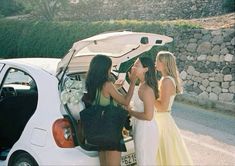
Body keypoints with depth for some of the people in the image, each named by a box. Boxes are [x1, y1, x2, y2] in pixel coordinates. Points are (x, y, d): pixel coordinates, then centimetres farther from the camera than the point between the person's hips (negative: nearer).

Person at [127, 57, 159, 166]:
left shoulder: (147, 89, -23)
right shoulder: (142, 85, 5)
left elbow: (148, 116, -25)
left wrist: (130, 112, -15)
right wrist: (131, 109, 5)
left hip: (146, 130, -10)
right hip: (141, 128, 10)